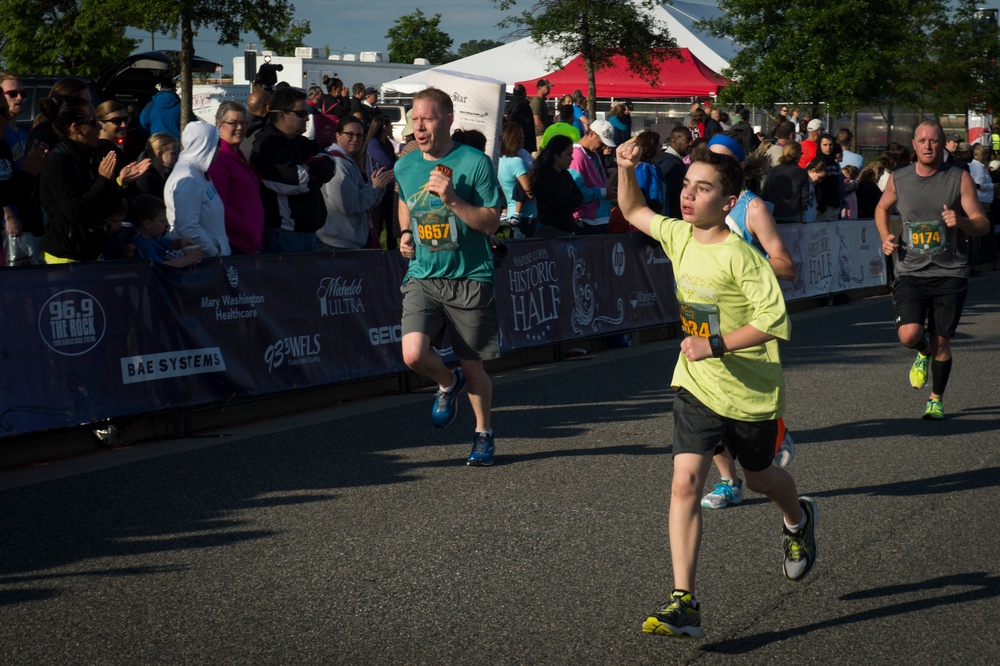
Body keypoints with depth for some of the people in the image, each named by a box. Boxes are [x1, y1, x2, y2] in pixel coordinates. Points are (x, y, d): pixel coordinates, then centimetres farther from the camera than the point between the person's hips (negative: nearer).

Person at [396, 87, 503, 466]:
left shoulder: (475, 163, -8)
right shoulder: (405, 167, 6)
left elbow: (491, 222, -10)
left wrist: (452, 199, -22)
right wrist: (405, 234, 10)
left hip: (469, 279, -3)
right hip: (422, 277, 3)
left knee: (472, 366, 6)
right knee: (414, 355, -17)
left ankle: (483, 434, 31)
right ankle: (447, 383, 18)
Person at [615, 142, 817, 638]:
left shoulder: (740, 256, -22)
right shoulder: (678, 236, -3)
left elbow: (775, 321, -26)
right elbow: (633, 211, 15)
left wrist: (715, 345, -30)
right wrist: (626, 169, -1)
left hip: (750, 390, -4)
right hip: (696, 386, 4)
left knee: (758, 478, 19)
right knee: (685, 482, -12)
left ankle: (799, 520, 56)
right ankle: (683, 603, -13)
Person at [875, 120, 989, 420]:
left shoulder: (959, 178, -3)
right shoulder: (898, 179, 2)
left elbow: (983, 224, -4)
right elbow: (882, 208, 22)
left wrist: (960, 221, -26)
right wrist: (885, 237, 3)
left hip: (950, 273, 0)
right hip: (911, 272, 1)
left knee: (941, 341, 4)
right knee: (909, 334, -18)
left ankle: (936, 400, 26)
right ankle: (923, 353, 21)